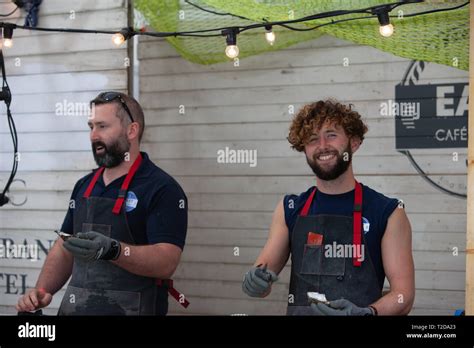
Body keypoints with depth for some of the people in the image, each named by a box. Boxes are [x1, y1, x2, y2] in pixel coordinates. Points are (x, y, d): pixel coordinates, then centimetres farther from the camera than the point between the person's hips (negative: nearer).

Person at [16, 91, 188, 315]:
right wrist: (42, 290, 1)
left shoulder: (162, 189, -11)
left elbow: (166, 262, -19)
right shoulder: (84, 186, 11)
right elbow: (64, 249, 16)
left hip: (130, 309, -6)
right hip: (74, 307, 6)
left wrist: (113, 250, -32)